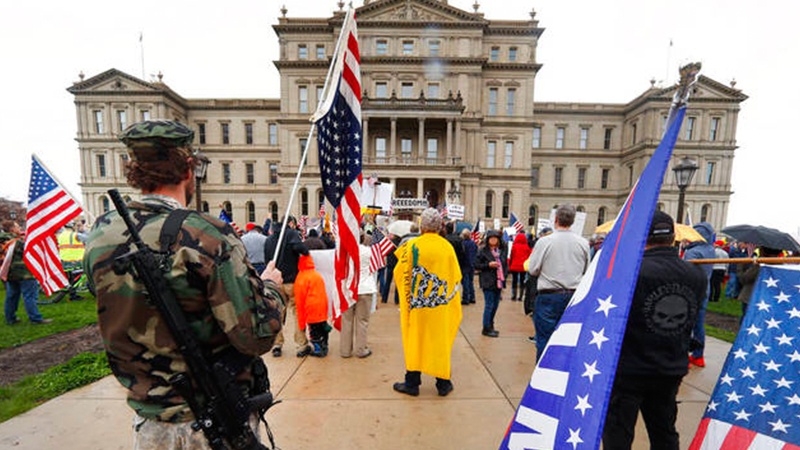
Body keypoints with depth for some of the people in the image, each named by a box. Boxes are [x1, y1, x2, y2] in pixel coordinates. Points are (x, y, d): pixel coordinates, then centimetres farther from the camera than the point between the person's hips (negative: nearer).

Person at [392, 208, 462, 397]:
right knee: (441, 341, 14)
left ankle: (412, 383, 24)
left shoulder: (412, 245, -12)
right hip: (441, 306, 2)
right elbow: (456, 277, 3)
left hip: (417, 303, -2)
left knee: (415, 341, 12)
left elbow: (400, 273, -5)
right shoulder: (448, 247, -5)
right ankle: (443, 383, 28)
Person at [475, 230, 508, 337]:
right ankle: (486, 328, 10)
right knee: (489, 305, -3)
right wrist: (488, 265, -17)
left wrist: (505, 274, 8)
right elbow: (476, 265, -8)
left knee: (495, 305, 14)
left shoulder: (501, 251, 12)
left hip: (499, 282, 6)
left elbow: (506, 264, 21)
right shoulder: (483, 251, -7)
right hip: (488, 282, -6)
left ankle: (490, 326, 29)